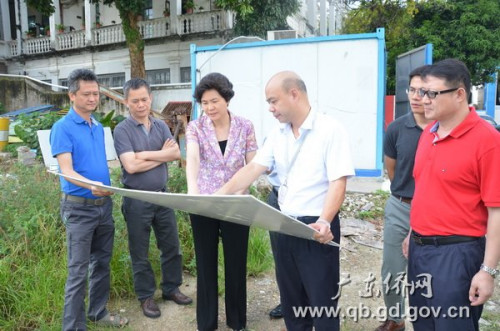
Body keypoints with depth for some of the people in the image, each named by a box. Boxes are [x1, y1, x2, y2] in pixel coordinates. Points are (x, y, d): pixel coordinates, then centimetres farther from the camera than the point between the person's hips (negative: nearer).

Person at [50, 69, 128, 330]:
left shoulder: (99, 127, 10)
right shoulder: (62, 128, -11)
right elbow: (66, 170, -21)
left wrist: (105, 189, 11)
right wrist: (90, 186, -39)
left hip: (104, 204, 7)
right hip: (79, 207, -7)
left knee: (102, 263, 16)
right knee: (78, 271, -1)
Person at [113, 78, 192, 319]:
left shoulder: (161, 126, 6)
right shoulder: (122, 130, -9)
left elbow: (176, 153, -7)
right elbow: (131, 165, -20)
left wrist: (146, 154, -15)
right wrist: (162, 155, -10)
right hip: (137, 200, -4)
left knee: (171, 246, 14)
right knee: (140, 253, 10)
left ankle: (171, 288, 33)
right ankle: (146, 296, 28)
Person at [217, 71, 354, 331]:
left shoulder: (330, 130, -12)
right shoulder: (277, 134, 7)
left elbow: (338, 182, -18)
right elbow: (253, 168, 2)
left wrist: (324, 222, -32)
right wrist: (221, 194, -10)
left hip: (318, 229, -6)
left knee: (322, 303, 7)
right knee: (290, 299, 19)